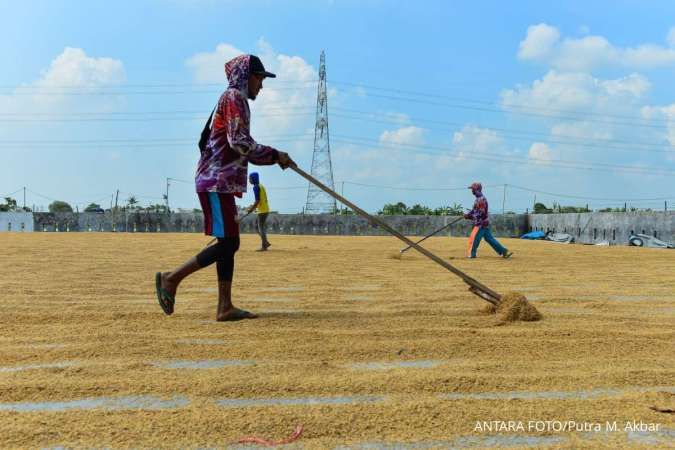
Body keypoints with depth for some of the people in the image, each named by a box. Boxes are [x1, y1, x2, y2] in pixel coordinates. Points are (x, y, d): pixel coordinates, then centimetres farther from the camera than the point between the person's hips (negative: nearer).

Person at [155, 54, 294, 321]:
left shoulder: (234, 99, 26)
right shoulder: (234, 97, -5)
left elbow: (243, 149, 23)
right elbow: (239, 142, -18)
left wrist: (274, 158, 11)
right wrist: (274, 155, -9)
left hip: (222, 182, 10)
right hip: (217, 182, -10)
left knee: (229, 244, 6)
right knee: (227, 243, -10)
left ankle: (225, 307, 6)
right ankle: (171, 278, -1)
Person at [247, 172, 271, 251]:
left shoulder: (256, 187, -12)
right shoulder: (261, 186, 17)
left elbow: (258, 200, -19)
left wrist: (251, 209, -13)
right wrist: (252, 207, 21)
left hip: (262, 211, -9)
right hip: (266, 209, 9)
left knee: (261, 228, -5)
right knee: (260, 227, 16)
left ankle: (264, 246, -3)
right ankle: (266, 243, 15)